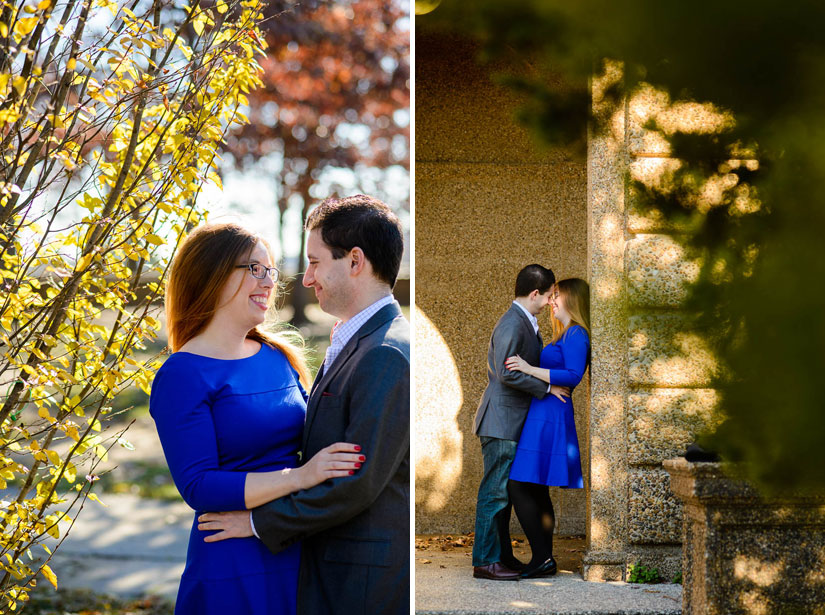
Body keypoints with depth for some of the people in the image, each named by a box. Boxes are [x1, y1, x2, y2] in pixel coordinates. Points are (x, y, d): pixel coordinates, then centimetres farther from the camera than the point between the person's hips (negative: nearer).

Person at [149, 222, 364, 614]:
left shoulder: (279, 357, 10)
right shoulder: (183, 375, -11)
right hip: (234, 567, -6)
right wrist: (298, 477, -26)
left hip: (299, 557, 6)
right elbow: (197, 486, -19)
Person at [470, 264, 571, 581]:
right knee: (495, 490, -6)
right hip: (501, 421, -10)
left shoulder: (526, 324, 15)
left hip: (512, 422, 10)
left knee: (504, 491, 14)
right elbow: (506, 373, -24)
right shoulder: (512, 324, -17)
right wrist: (547, 387, -18)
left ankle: (502, 555, 21)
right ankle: (485, 561, -1)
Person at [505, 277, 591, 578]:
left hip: (550, 415, -10)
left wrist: (530, 369, -20)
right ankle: (544, 558, 16)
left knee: (519, 486, -12)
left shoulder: (576, 335, -11)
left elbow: (573, 376, -21)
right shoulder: (564, 335, 19)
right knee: (536, 491, 12)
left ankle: (542, 557, -8)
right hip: (542, 415, 10)